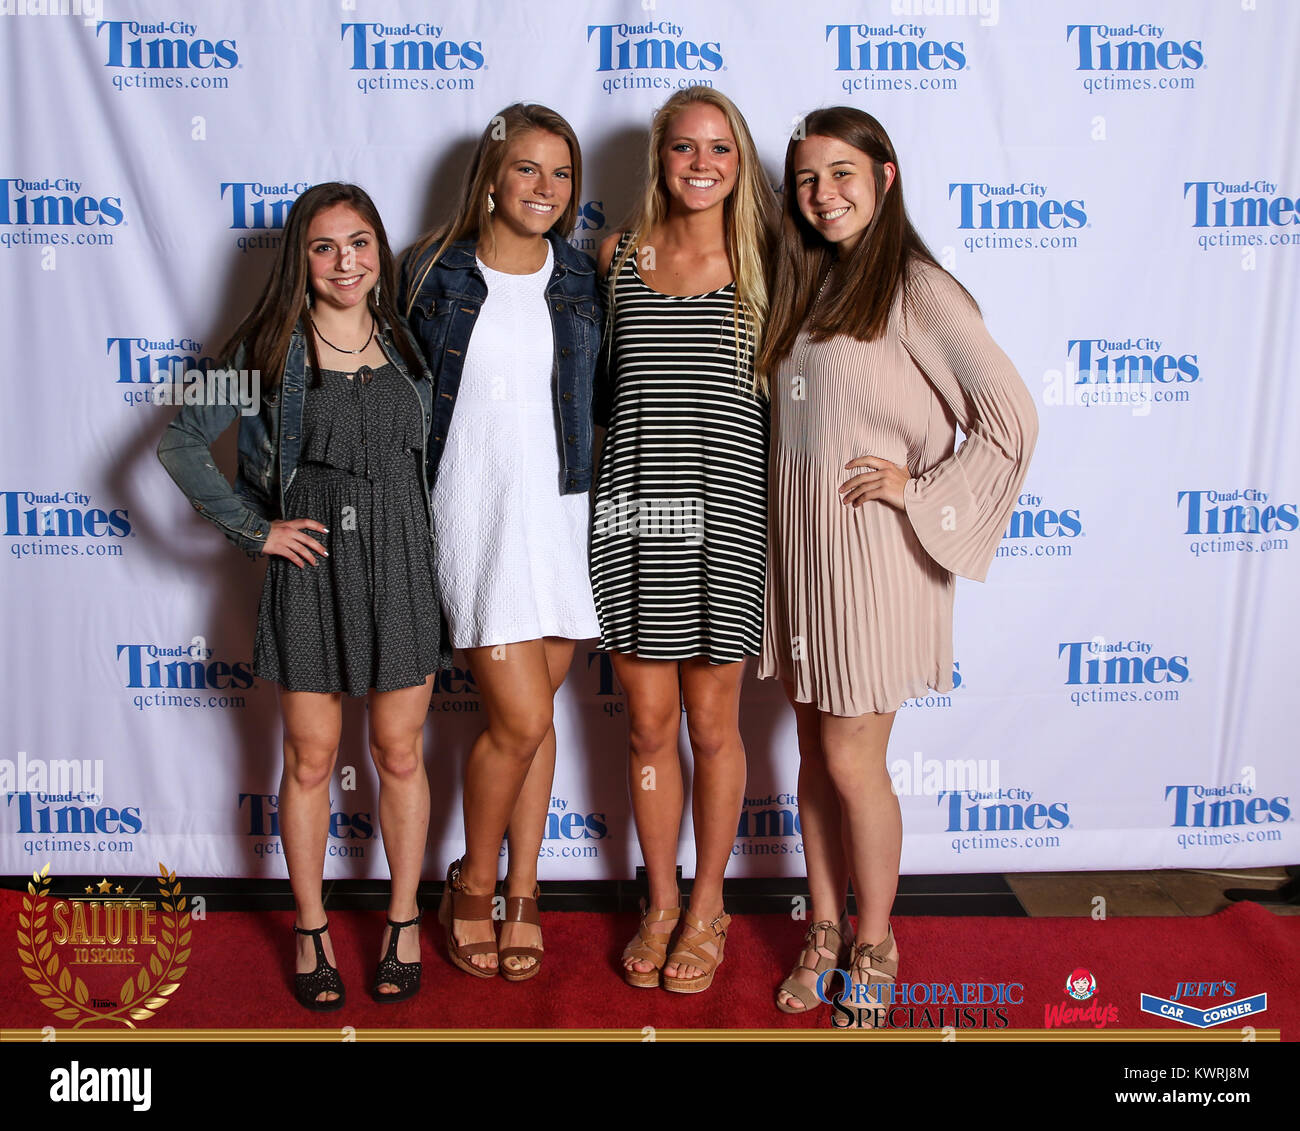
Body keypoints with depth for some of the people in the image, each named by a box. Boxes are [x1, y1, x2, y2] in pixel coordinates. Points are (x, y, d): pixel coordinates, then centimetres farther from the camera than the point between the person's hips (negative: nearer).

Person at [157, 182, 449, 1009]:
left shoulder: (408, 345, 7)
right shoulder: (270, 349, 0)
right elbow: (182, 444, 1)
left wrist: (444, 556, 4)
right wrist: (253, 529, -4)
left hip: (401, 563, 1)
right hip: (312, 565, -1)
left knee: (400, 754, 9)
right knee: (310, 759, 8)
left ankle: (404, 923, 25)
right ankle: (312, 931, 25)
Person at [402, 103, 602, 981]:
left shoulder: (587, 280, 8)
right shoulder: (434, 274, 2)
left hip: (565, 512, 3)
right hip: (474, 513, -2)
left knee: (534, 716, 9)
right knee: (521, 719, -7)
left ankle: (521, 894, 25)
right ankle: (473, 885, 18)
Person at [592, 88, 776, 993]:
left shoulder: (763, 264, 2)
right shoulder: (618, 258, 8)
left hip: (724, 513, -2)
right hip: (632, 512, 2)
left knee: (712, 723, 8)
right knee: (649, 723, 9)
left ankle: (708, 903, 29)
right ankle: (661, 902, 29)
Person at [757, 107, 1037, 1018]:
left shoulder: (916, 290, -11)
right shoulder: (806, 287, 12)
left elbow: (1012, 419, -15)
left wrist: (919, 489, -12)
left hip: (872, 552, -6)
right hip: (798, 544, 7)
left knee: (852, 761, 1)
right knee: (815, 749, 13)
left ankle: (874, 949, 23)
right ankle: (825, 932, 30)